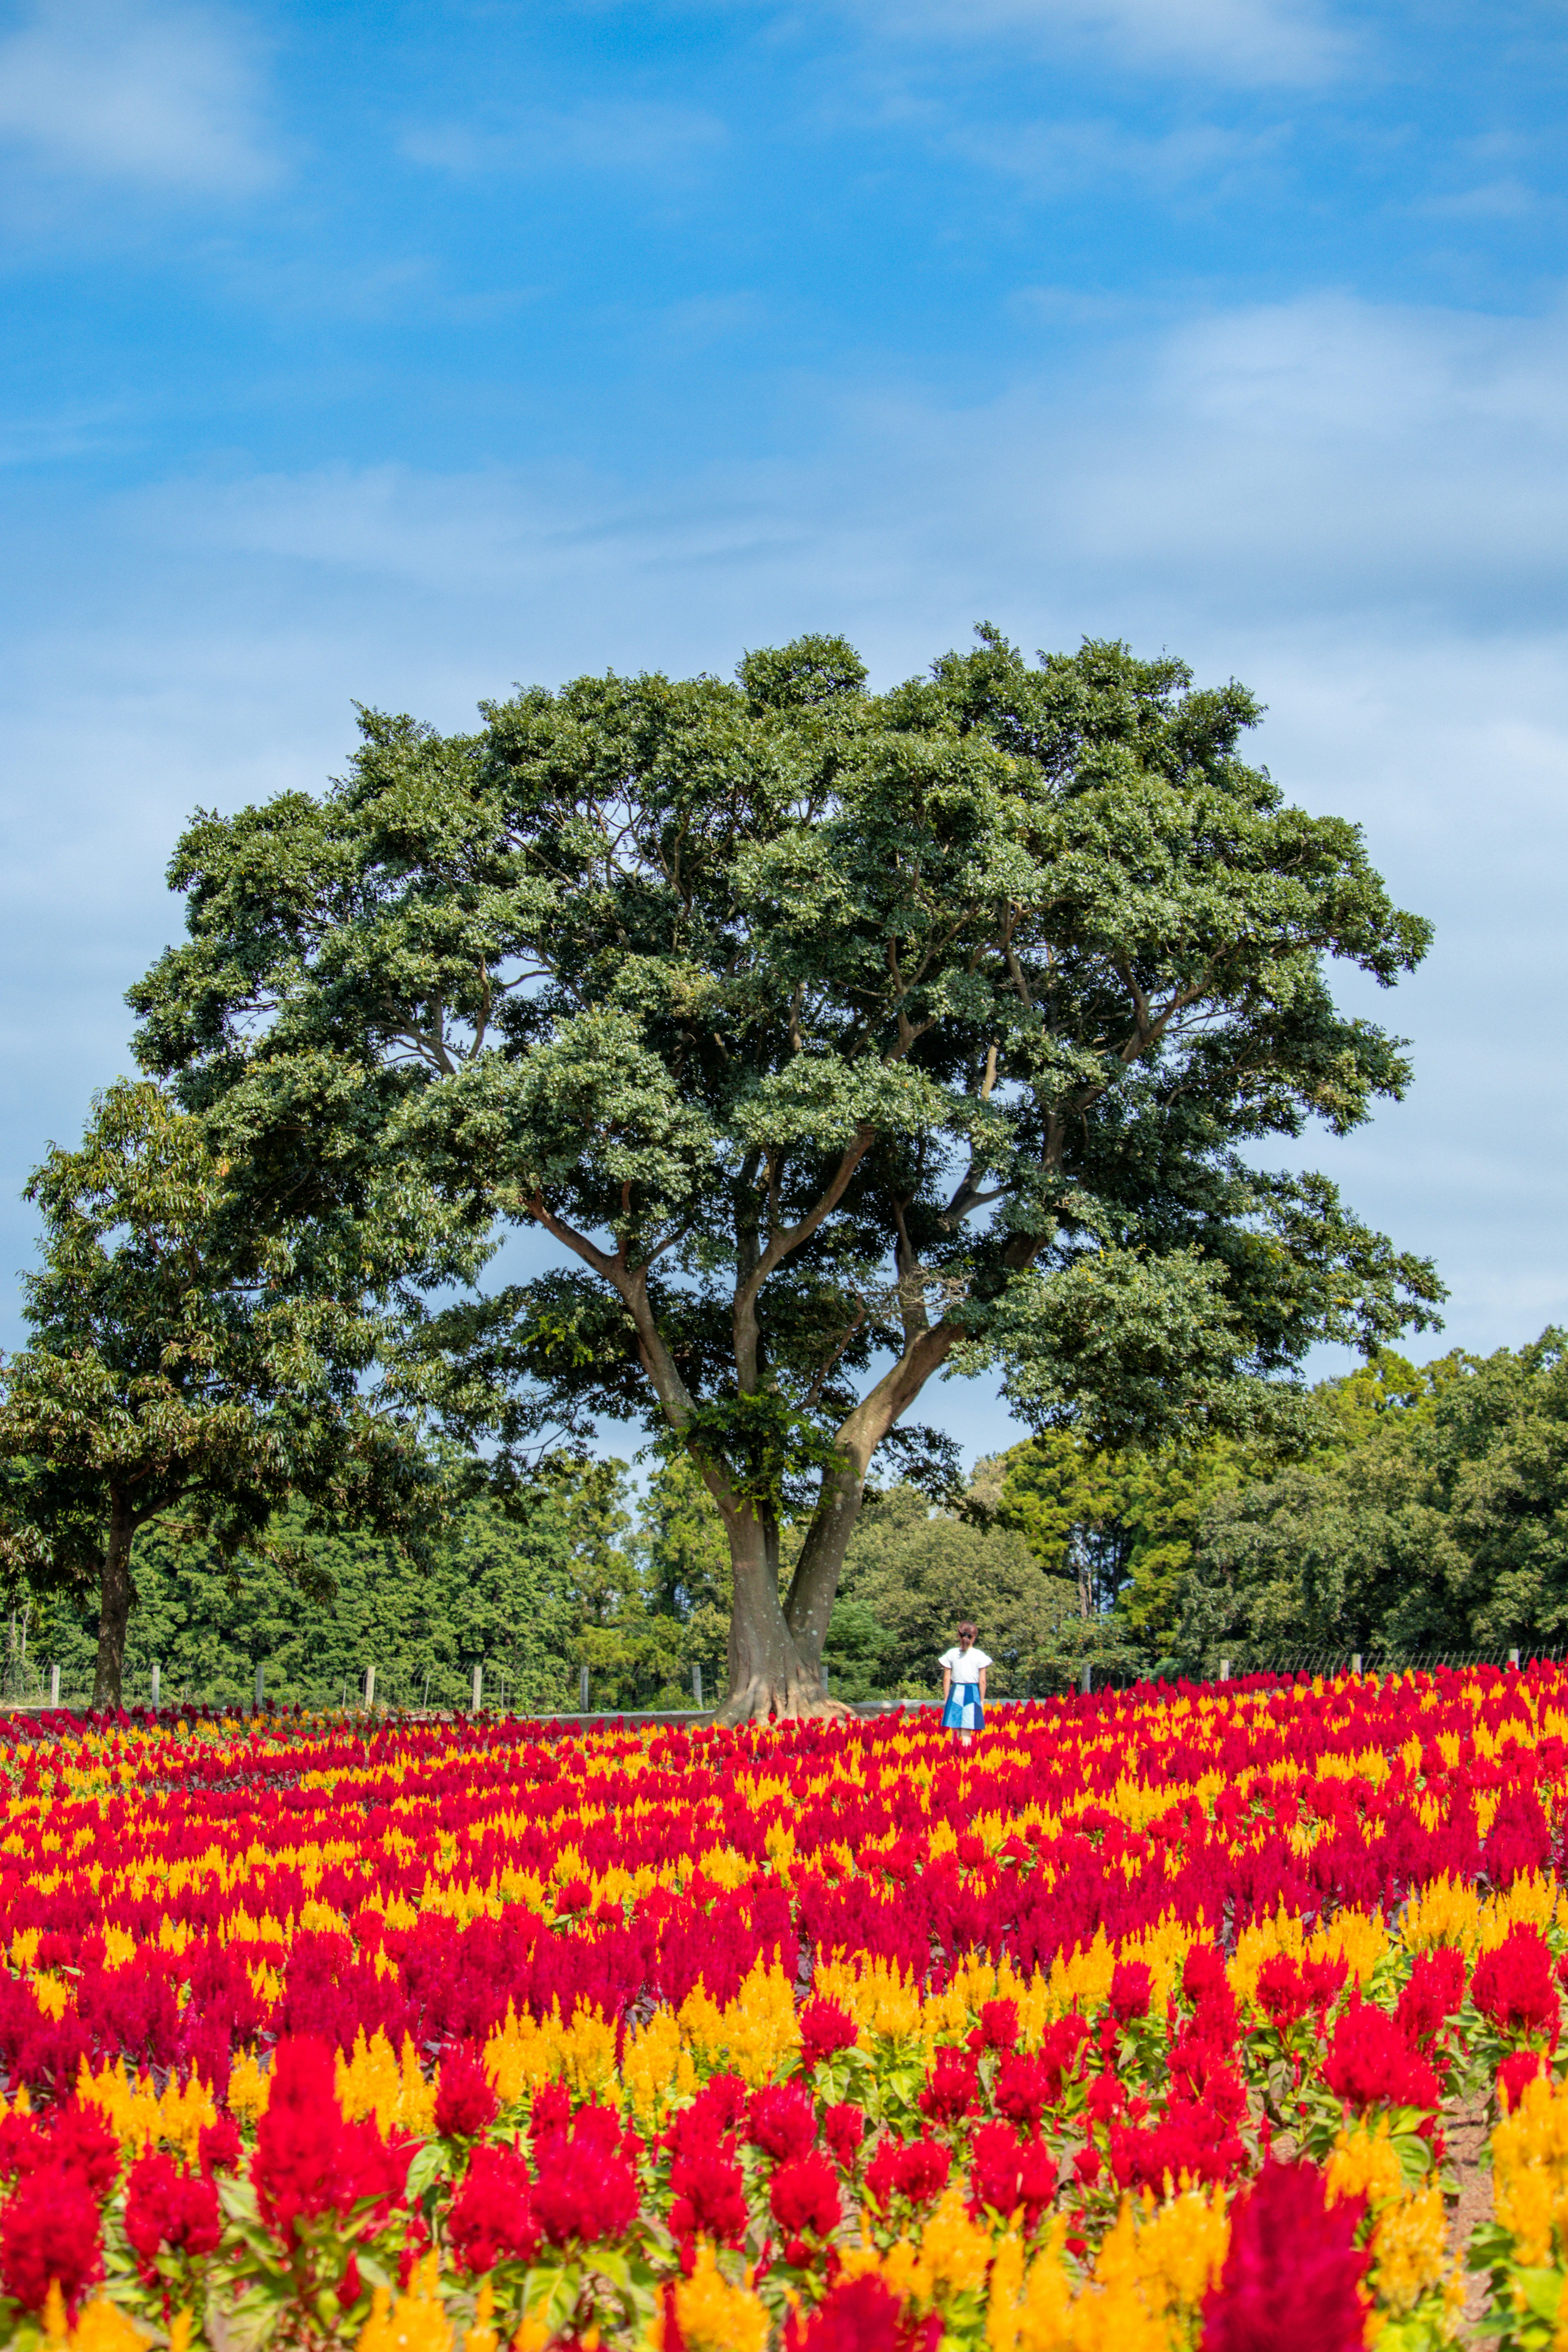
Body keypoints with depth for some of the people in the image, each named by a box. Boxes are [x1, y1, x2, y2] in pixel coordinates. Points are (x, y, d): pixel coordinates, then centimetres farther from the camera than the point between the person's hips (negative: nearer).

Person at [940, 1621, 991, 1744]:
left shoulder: (951, 1654, 0)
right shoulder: (980, 1656, -3)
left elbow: (947, 1679, 2)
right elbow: (982, 1681, -1)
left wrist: (946, 1699, 10)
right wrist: (982, 1701, 8)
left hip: (955, 1693, 1)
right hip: (972, 1693, -1)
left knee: (955, 1734, 5)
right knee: (967, 1734, 0)